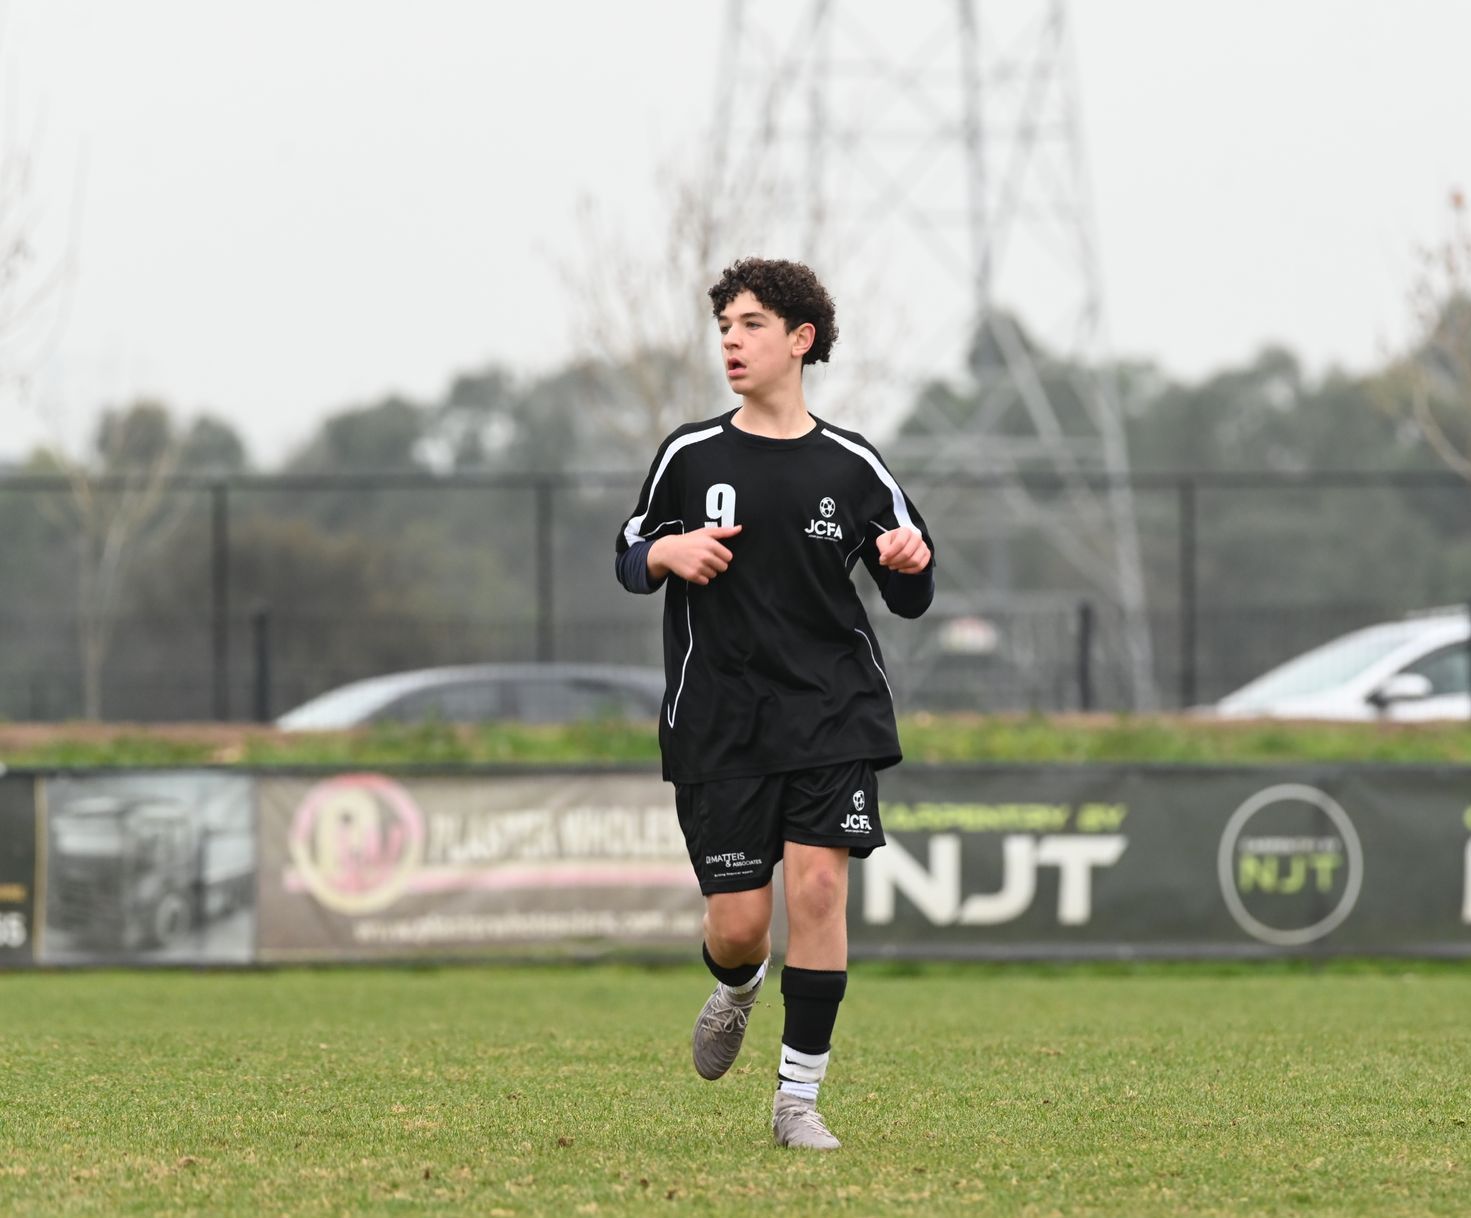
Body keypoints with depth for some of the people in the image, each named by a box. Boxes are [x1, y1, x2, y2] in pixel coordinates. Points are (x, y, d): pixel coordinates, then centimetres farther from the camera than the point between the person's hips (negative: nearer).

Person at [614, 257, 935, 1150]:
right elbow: (629, 561, 15)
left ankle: (799, 1099, -3)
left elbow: (910, 600, 10)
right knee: (739, 923, -3)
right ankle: (737, 988, 37)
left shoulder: (852, 466, 4)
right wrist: (664, 552, -8)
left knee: (819, 886, -14)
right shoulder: (690, 457, 4)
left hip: (832, 715, 0)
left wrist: (912, 559, -13)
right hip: (718, 724, 0)